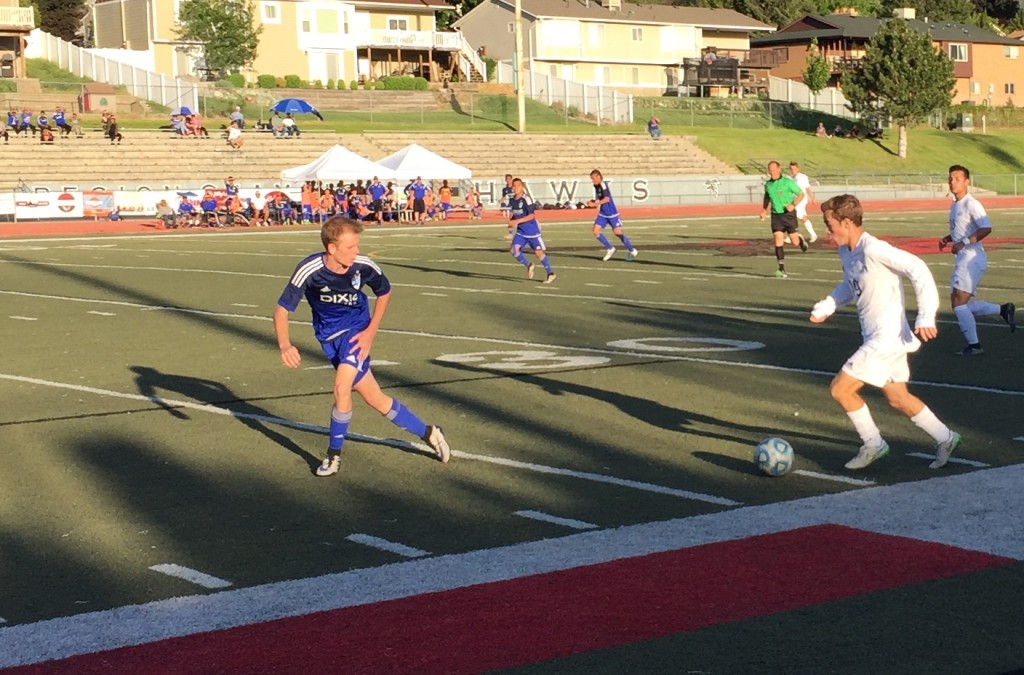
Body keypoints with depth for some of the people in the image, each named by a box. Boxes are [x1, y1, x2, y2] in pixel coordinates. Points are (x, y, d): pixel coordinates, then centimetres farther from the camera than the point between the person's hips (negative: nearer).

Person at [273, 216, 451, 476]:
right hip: (329, 337, 1)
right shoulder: (309, 270, -25)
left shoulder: (363, 266, -21)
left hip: (356, 330, -1)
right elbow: (282, 309, -20)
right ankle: (428, 433, 19)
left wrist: (371, 332, -5)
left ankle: (334, 455, -3)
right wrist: (285, 345, -38)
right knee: (374, 398, 2)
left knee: (342, 387, -23)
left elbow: (384, 292, 2)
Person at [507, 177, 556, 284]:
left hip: (532, 230, -6)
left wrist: (516, 221, -27)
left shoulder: (526, 199, -17)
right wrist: (510, 221, -2)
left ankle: (550, 273, 12)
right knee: (514, 250, -11)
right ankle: (528, 266, 10)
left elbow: (531, 216, -22)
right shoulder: (512, 200, 3)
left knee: (538, 252, -2)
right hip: (521, 231, 6)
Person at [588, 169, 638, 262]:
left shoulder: (603, 185, -18)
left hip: (612, 214, -8)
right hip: (602, 214, 8)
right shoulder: (596, 186, 7)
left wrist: (595, 204, -33)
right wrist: (593, 202, 1)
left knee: (617, 232, -9)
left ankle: (633, 251, 7)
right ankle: (610, 249, 11)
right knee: (596, 231, -5)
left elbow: (606, 199, -31)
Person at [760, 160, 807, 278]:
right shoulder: (768, 184, 5)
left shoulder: (787, 182, -9)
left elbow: (801, 194, -3)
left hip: (789, 214, -3)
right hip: (776, 215, 3)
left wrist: (793, 205, -18)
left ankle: (801, 240, 40)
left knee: (794, 242, 2)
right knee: (778, 242, -10)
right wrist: (764, 210, 10)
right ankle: (782, 269, -11)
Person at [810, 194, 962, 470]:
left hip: (887, 338, -9)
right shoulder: (846, 251, 7)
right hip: (876, 337, 9)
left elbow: (917, 269, -25)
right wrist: (825, 308, 11)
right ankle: (945, 439, 30)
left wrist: (926, 317, -28)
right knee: (898, 399, 18)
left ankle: (873, 444, 9)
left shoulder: (873, 249, -22)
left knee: (840, 389, -7)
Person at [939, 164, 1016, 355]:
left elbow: (986, 228, -23)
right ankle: (1003, 309, 17)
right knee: (959, 304, 8)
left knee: (958, 302, -14)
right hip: (962, 261, 10)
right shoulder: (954, 206, 17)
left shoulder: (971, 204, -12)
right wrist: (947, 239, 11)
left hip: (972, 259, -10)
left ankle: (973, 345, -7)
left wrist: (963, 243, -26)